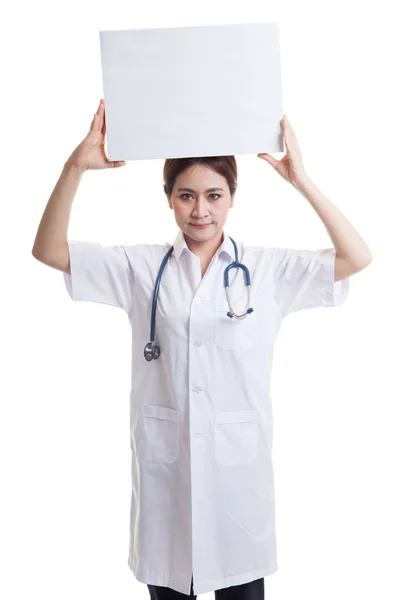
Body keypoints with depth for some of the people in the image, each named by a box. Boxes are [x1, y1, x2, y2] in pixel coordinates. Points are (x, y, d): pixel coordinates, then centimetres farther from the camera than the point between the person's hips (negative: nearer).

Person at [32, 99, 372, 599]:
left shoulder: (269, 269, -2)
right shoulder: (141, 267, 0)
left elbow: (357, 259, -9)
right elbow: (48, 250, -3)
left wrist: (300, 180, -16)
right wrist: (76, 166, -16)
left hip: (239, 462, 0)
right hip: (163, 463, 1)